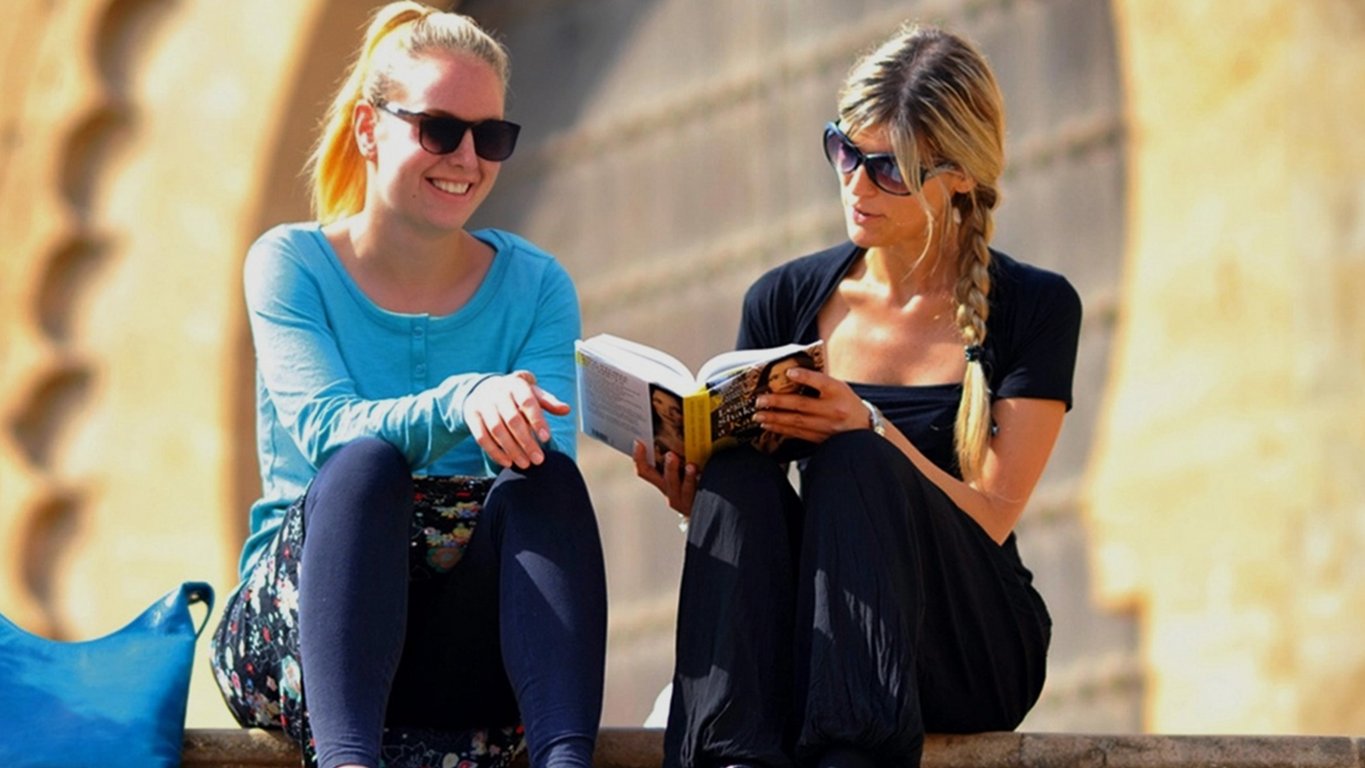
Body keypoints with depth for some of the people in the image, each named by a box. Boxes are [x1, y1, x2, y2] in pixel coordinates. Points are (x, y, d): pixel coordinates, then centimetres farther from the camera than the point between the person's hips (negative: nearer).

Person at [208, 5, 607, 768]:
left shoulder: (536, 286, 11)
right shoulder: (292, 265, 4)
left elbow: (545, 468, -4)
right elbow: (326, 432, -14)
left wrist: (515, 421, -29)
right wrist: (460, 403, -34)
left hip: (468, 640, 2)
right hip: (301, 617, -2)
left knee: (545, 480, -28)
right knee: (369, 463, -32)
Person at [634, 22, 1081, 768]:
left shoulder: (1035, 309, 3)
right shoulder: (785, 300, 11)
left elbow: (990, 517, -5)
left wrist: (871, 430, -22)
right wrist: (695, 495, -14)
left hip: (971, 645, -2)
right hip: (813, 645, 2)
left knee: (852, 463, -30)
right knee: (741, 475, -28)